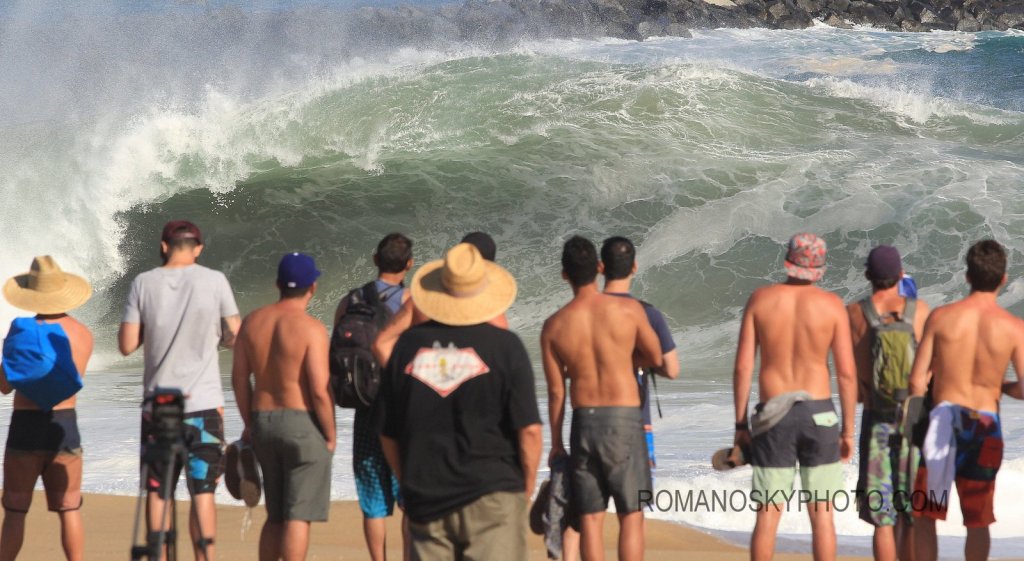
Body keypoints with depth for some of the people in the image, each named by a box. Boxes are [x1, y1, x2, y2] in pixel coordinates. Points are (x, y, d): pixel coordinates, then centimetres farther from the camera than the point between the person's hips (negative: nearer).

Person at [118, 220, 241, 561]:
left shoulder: (143, 284, -1)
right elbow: (235, 338, 0)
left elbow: (127, 345, -2)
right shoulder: (214, 281, -4)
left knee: (156, 491, 9)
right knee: (203, 489, 3)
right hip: (203, 404, -1)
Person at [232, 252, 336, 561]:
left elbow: (239, 378, 9)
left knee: (276, 516, 17)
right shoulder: (311, 328, -14)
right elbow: (320, 390, -17)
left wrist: (249, 425, 19)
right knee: (299, 517, -3)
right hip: (303, 425, -6)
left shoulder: (252, 322, 4)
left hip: (263, 422, 6)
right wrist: (330, 436, -6)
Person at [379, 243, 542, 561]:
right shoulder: (504, 346, -6)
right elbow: (529, 430, -9)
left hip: (426, 504, 3)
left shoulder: (409, 345, 5)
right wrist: (526, 489, 4)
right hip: (492, 499, -3)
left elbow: (388, 435, 9)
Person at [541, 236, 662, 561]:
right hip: (625, 420, -2)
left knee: (590, 519, 7)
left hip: (584, 422, 2)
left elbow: (555, 392, 2)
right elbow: (656, 359, 7)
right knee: (631, 516, 4)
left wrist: (556, 443, 12)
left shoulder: (554, 326, -2)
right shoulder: (629, 310, -7)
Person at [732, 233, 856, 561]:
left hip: (773, 416, 1)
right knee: (821, 514, 6)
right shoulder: (832, 305, -4)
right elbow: (847, 372, -5)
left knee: (768, 515, 5)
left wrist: (740, 425, 4)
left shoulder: (760, 299, -1)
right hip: (818, 414, -1)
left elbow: (743, 366, -2)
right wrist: (848, 430, 2)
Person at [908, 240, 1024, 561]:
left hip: (941, 423, -1)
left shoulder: (941, 317, -7)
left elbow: (917, 383, -8)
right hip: (985, 427, 1)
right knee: (978, 522, 14)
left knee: (924, 515, 11)